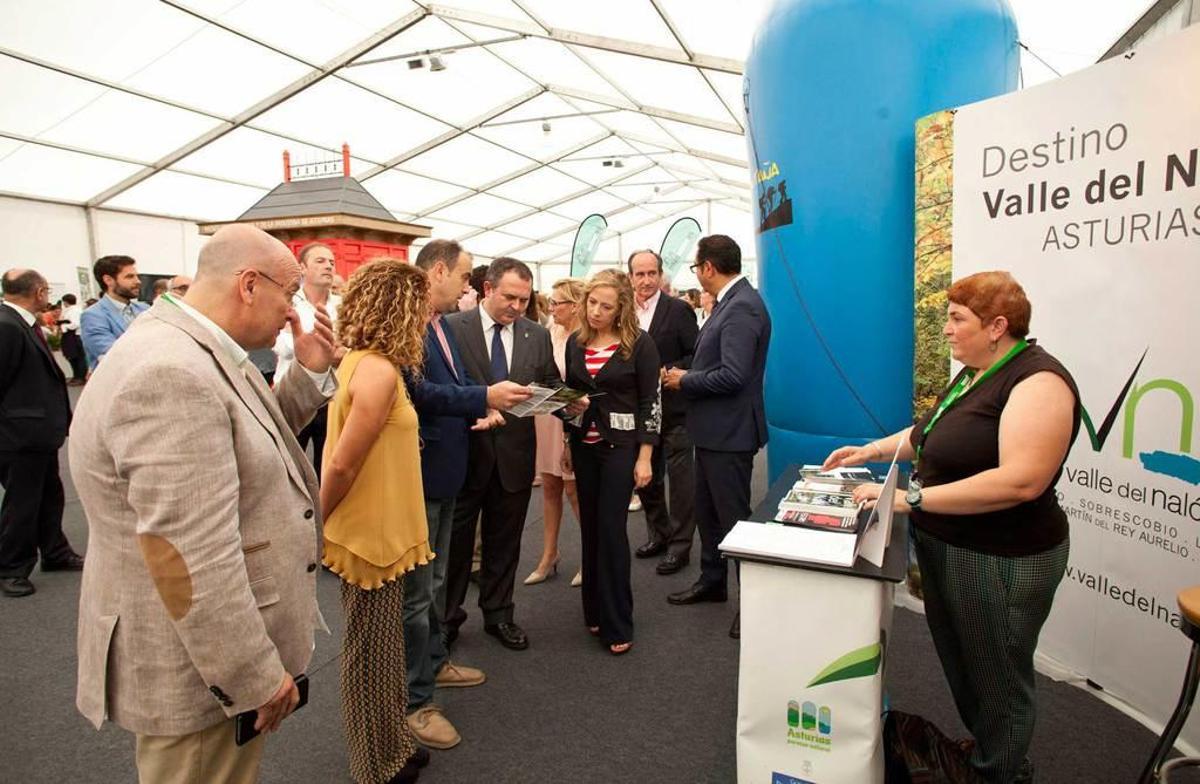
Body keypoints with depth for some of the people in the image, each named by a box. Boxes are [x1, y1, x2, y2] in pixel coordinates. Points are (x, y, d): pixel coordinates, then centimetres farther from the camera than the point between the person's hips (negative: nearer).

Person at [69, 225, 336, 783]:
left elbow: (252, 449, 15)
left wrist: (308, 372, 2)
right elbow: (190, 561, -30)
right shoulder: (170, 375, -29)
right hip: (197, 666, -10)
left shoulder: (198, 355, 3)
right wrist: (256, 675, -21)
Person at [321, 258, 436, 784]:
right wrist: (314, 530, -10)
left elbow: (342, 461, 7)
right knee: (370, 652, 10)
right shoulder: (379, 371, -25)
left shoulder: (361, 361, 3)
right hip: (370, 533, -9)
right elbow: (341, 466, -23)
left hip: (374, 529, 9)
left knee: (379, 646, 22)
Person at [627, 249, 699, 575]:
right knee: (644, 476, 16)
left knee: (680, 478, 3)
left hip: (674, 409, -5)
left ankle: (679, 545, 15)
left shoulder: (679, 310, -8)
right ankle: (658, 533, 33)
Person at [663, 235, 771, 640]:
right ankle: (712, 580, 38)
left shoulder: (742, 307, -21)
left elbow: (732, 376, -28)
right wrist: (684, 375, 3)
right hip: (712, 430, 10)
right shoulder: (730, 303, 10)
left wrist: (685, 380, -15)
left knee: (733, 516, 2)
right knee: (706, 511, 21)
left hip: (729, 432, -10)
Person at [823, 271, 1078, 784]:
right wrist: (872, 450, 9)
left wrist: (912, 499, -31)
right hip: (946, 547, 9)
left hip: (1001, 562, -9)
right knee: (957, 664, 23)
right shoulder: (974, 374, 8)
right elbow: (936, 433, 20)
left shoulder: (1038, 381, -22)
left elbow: (1021, 481, -32)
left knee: (995, 680, 11)